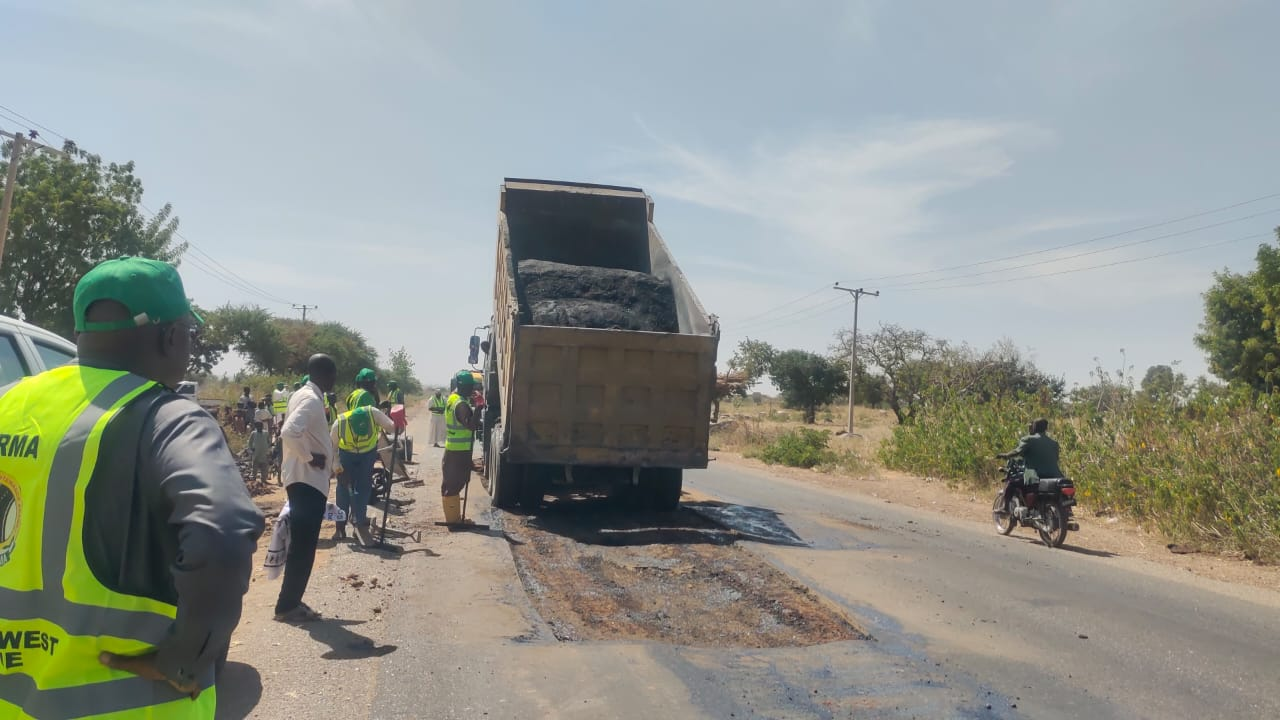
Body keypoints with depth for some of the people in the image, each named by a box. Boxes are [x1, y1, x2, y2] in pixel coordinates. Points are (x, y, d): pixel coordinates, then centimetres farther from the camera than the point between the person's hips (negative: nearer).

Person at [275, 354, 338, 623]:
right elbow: (289, 432, -32)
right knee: (303, 545, -4)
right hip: (308, 480, -10)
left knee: (303, 544, 15)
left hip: (306, 479, 10)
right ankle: (287, 605, 3)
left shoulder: (306, 395, 14)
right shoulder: (312, 399, -17)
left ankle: (291, 601, 21)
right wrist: (310, 458, -21)